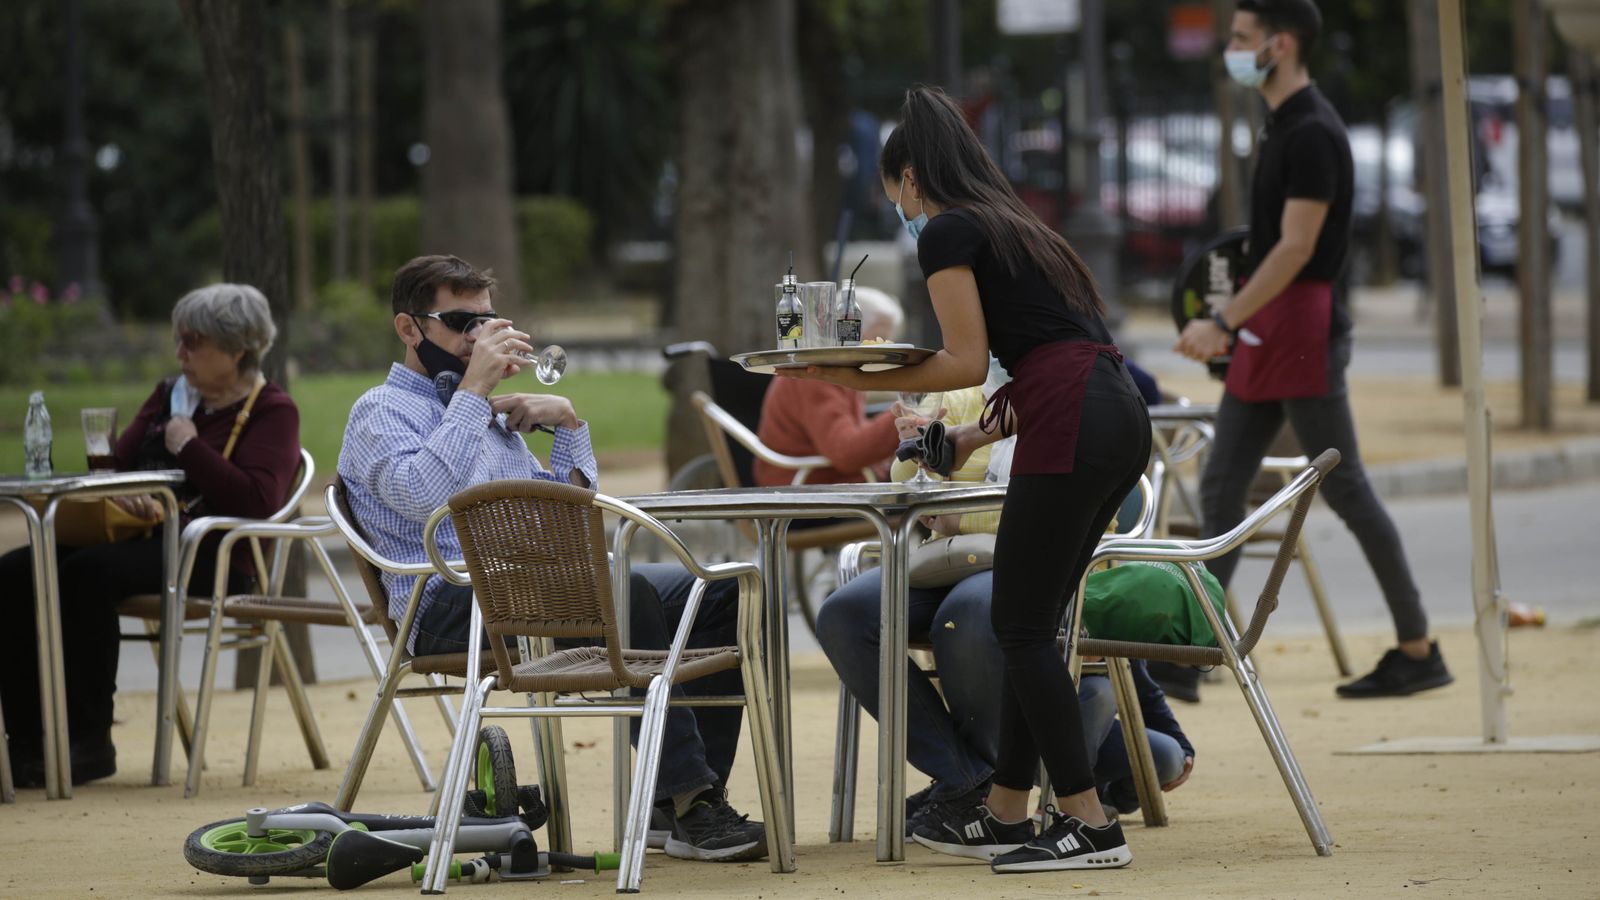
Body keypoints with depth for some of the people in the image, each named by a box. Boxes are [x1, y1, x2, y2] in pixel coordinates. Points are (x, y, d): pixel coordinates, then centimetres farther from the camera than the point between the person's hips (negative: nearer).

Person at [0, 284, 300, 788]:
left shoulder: (272, 411, 1)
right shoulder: (170, 395, 22)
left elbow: (257, 500, -16)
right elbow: (118, 463, 17)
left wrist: (188, 446, -9)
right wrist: (117, 496, -7)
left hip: (213, 558, -8)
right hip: (139, 538, 8)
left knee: (88, 573, -34)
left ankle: (90, 742, -27)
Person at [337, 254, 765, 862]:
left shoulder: (489, 416, 30)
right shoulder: (382, 412, 5)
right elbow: (422, 494, -17)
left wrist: (567, 420, 15)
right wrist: (473, 390, -14)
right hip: (452, 611, -8)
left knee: (721, 594, -8)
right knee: (626, 590, -34)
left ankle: (676, 806, -16)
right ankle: (691, 808, -36)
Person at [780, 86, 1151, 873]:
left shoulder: (947, 233, 1)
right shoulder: (1013, 226, 28)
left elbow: (967, 362, -6)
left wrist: (857, 379, -1)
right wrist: (978, 436, 30)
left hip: (1071, 426, -9)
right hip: (1120, 417, 9)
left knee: (1022, 626, -4)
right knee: (1026, 624, 15)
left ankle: (1089, 825, -8)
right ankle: (1005, 813, 20)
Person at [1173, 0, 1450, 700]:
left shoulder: (1313, 134, -15)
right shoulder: (1282, 126, 15)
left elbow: (1295, 249, -21)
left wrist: (1223, 323, -24)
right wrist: (1234, 325, 20)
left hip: (1303, 328, -10)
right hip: (1265, 334, 10)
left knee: (1344, 489, -4)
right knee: (1221, 490, 5)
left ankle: (1418, 650, 3)